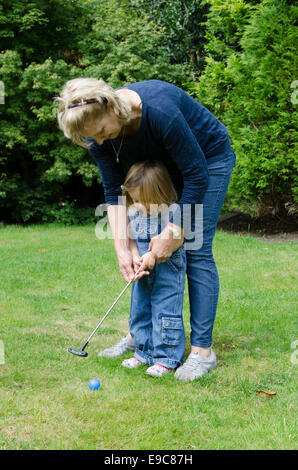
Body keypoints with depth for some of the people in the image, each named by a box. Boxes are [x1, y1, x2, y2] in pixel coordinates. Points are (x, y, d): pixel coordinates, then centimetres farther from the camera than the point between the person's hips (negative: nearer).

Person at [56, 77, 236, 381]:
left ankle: (203, 349, -10)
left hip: (208, 158, -6)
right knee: (147, 249, 4)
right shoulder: (97, 133, -20)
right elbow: (114, 191, -13)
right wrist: (122, 248, -22)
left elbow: (197, 176, -30)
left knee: (196, 251, -14)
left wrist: (172, 233, -27)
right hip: (164, 165, 6)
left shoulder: (159, 110, -40)